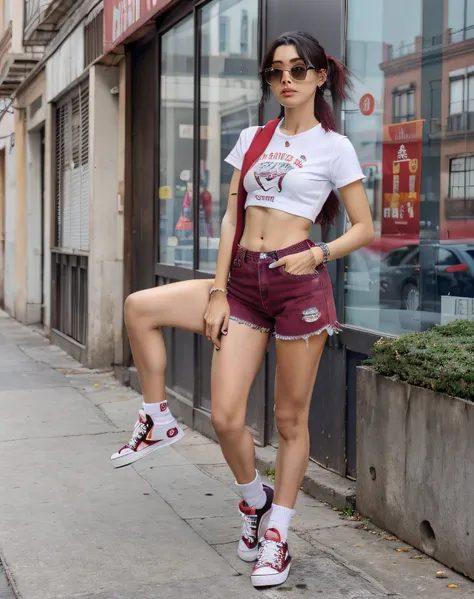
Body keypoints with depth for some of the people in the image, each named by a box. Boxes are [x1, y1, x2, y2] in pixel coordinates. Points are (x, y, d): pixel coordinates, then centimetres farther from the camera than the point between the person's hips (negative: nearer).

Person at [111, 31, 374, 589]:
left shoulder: (333, 146, 1)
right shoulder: (252, 139, 13)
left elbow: (364, 228, 2)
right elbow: (232, 217, 9)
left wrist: (317, 255, -15)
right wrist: (218, 291, 2)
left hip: (298, 284, -4)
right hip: (244, 280, 4)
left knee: (290, 419, 4)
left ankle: (276, 538, 16)